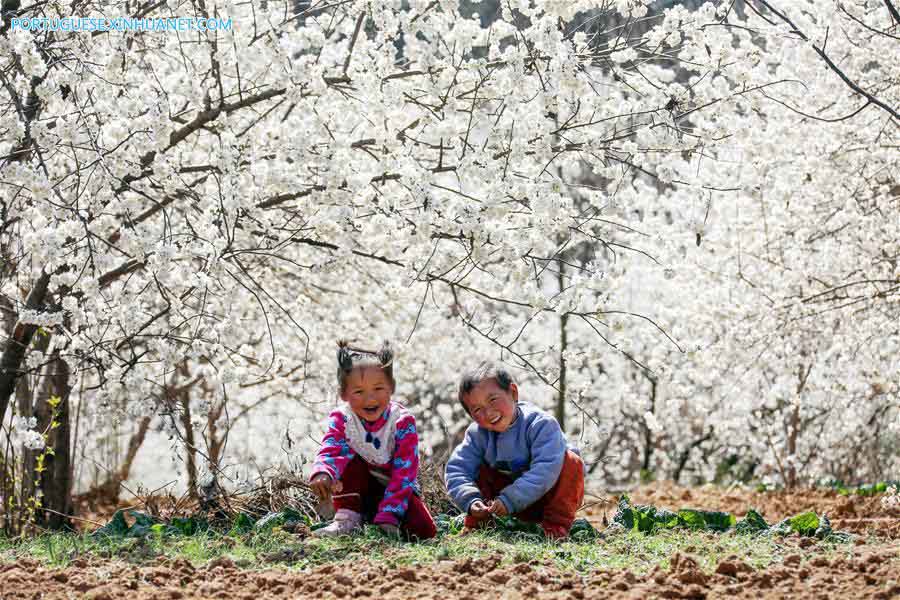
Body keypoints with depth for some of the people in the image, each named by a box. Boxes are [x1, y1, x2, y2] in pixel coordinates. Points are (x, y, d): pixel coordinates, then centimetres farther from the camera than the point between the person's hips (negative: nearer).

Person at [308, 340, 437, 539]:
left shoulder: (403, 422, -18)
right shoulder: (342, 419, -13)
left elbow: (403, 473, -23)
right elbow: (330, 451, -31)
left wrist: (388, 517, -33)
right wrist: (322, 473, -57)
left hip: (395, 491, -1)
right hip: (359, 492, 1)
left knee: (423, 530, -25)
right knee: (351, 461, -27)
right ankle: (347, 521, -20)